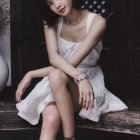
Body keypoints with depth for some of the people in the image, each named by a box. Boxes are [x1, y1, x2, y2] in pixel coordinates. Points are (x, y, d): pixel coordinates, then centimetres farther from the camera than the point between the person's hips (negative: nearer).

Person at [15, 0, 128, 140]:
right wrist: (79, 76, -38)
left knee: (56, 76, -36)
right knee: (51, 119, -31)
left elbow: (72, 62, -22)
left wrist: (31, 75, -20)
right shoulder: (51, 21, -4)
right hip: (55, 85, 2)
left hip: (90, 80, -2)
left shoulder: (97, 22, -16)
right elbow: (53, 57, -20)